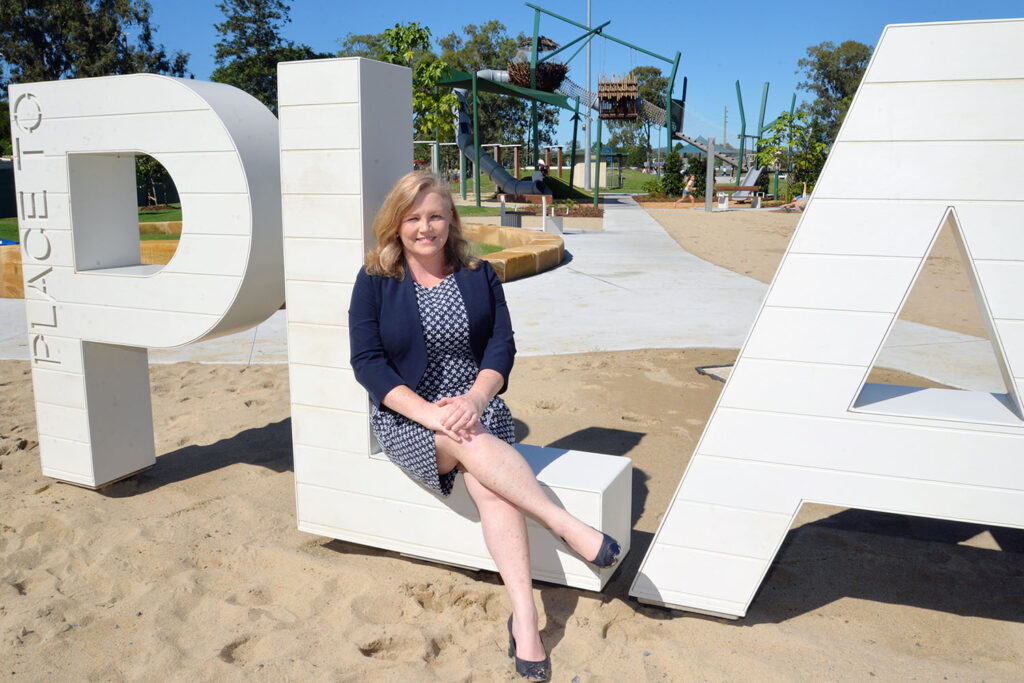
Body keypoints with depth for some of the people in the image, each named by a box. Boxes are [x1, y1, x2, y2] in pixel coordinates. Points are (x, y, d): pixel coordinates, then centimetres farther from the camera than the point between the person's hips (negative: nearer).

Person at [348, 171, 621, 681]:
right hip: (405, 414, -1)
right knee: (474, 446, -33)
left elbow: (502, 345, 1)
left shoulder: (479, 276, 7)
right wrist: (428, 413, -21)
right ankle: (569, 527, -26)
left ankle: (524, 619, -31)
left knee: (491, 486, -27)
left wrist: (475, 398, -19)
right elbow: (367, 362, -8)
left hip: (473, 405, 2)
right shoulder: (375, 281, -1)